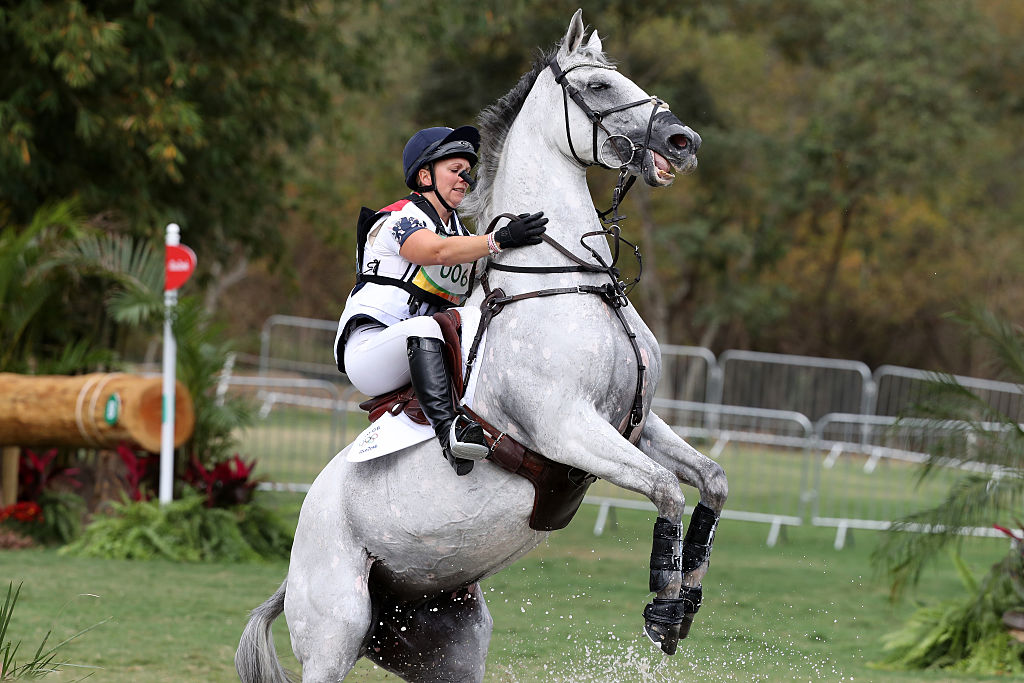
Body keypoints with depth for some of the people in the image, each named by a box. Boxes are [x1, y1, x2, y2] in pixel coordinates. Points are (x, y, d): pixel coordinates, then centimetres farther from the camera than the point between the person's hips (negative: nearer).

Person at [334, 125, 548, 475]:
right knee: (424, 327, -39)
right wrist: (500, 239, -40)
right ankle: (449, 429, -55)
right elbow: (439, 251, -28)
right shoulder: (399, 219, -8)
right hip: (368, 351, -9)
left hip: (418, 358, 9)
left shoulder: (460, 232, 20)